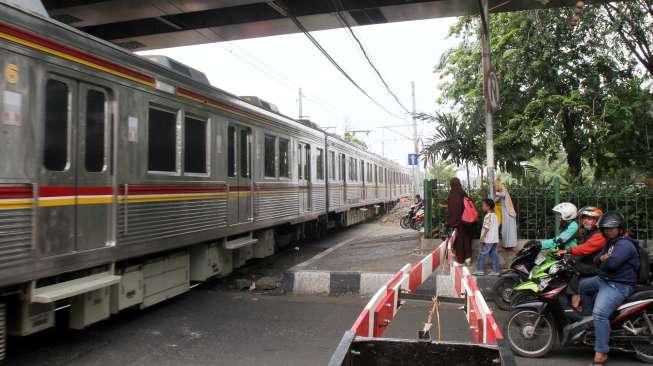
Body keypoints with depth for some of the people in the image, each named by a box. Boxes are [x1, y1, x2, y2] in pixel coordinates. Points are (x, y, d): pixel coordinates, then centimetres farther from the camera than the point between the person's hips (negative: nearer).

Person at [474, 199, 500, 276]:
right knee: (494, 254, 9)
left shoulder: (488, 216, -13)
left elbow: (487, 227, -20)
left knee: (482, 254, -3)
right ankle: (496, 271, 10)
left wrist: (483, 236, -21)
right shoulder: (494, 215, 15)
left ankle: (480, 270, -1)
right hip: (495, 239, 9)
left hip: (488, 239, -9)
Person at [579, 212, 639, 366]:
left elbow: (611, 264, -31)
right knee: (582, 285, 28)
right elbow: (596, 259, 14)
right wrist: (601, 258, -11)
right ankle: (588, 319, 33)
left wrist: (603, 262, -7)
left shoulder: (624, 244, -17)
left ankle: (601, 353, -26)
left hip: (619, 285, -11)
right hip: (603, 280, 11)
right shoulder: (610, 243, 17)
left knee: (600, 313, -27)